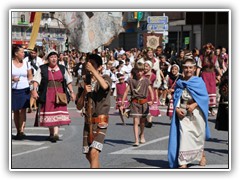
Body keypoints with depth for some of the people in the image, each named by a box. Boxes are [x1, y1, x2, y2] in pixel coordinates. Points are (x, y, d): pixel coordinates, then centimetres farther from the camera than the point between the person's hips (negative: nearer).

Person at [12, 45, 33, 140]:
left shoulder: (26, 63, 8)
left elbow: (30, 76, 17)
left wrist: (30, 82, 0)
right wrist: (12, 78, -17)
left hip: (24, 90, 1)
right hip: (14, 90, 0)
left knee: (22, 111, -10)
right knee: (15, 111, 5)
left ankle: (22, 131, -14)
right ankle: (18, 131, 14)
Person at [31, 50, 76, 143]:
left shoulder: (62, 69, 10)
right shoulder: (42, 69, 2)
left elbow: (68, 81, 12)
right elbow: (36, 80, -7)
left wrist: (71, 92, 6)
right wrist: (34, 90, -22)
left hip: (59, 94, 1)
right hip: (47, 95, 0)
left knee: (58, 112, -11)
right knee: (49, 113, 4)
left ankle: (55, 133, -16)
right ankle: (51, 133, 18)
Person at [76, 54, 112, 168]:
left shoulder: (105, 78, -3)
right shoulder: (86, 82, 12)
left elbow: (105, 86, -31)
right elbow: (79, 107, 8)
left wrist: (93, 70, -29)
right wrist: (84, 92, -9)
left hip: (101, 121, -6)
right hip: (88, 121, 6)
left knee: (94, 152, -20)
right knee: (88, 155, 13)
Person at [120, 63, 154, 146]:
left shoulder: (146, 81, 3)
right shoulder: (131, 80, 0)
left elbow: (151, 91, -2)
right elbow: (126, 91, -2)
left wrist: (152, 100, -20)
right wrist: (122, 103, -8)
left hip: (144, 102, 2)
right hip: (135, 102, -2)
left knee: (142, 121, 17)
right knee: (136, 121, -8)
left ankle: (142, 135, 43)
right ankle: (136, 140, -10)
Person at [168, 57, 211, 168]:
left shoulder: (199, 81, -1)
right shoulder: (179, 83, 7)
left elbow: (205, 97, -5)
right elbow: (176, 98, 6)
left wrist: (194, 105, -17)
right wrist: (177, 109, -11)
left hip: (196, 112, -1)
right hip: (183, 113, 1)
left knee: (198, 135, 13)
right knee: (184, 135, -11)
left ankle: (202, 155, 40)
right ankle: (183, 162, -12)